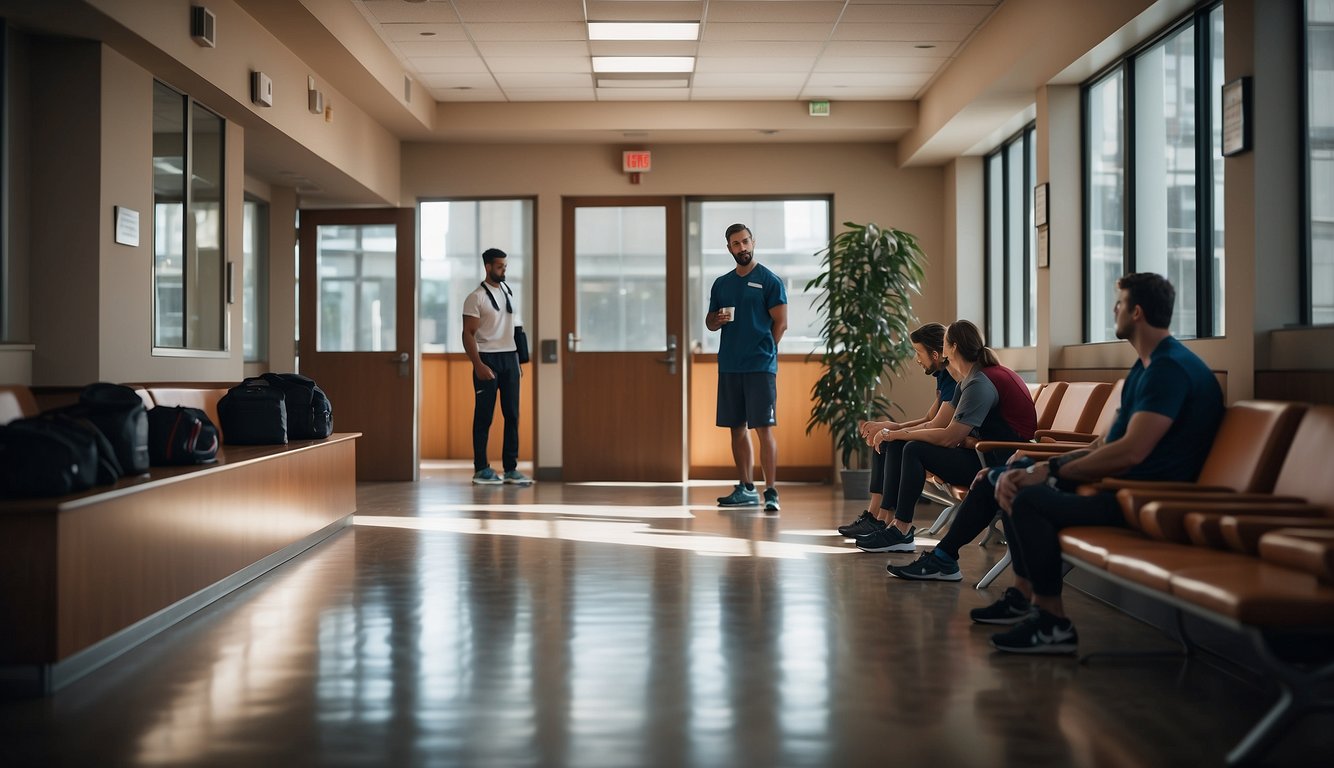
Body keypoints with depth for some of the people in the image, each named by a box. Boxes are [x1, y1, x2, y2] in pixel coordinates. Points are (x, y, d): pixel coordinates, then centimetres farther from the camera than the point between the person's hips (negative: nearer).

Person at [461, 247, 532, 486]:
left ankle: (511, 468, 9)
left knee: (512, 414, 4)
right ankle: (481, 469, 7)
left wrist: (518, 361, 11)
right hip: (487, 359, -6)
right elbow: (468, 334, -10)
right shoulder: (476, 298, -6)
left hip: (509, 358, 6)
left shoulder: (510, 294, 13)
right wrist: (478, 365, -19)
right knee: (484, 415, 0)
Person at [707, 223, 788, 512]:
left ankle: (770, 492, -7)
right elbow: (709, 321, 19)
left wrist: (763, 351, -4)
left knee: (764, 427, -9)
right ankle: (746, 489, 19)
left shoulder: (769, 280, -2)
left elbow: (780, 323, -3)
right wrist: (718, 319, -3)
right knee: (737, 427, 10)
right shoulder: (721, 284, 15)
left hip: (760, 366, -6)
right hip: (729, 366, 6)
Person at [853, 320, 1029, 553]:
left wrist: (900, 434, -14)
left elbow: (948, 437, -23)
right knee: (895, 445, 1)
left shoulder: (979, 386, -19)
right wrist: (893, 433, 1)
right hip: (976, 456, 10)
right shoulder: (966, 383, 13)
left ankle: (902, 531, -17)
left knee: (915, 450, -24)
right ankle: (892, 521, -6)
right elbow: (936, 424, 12)